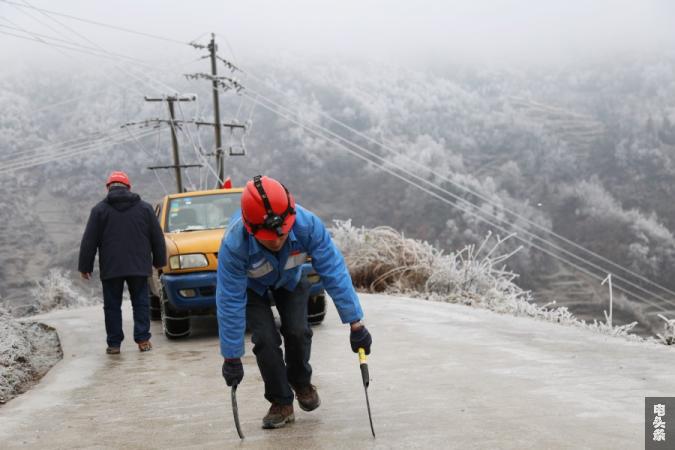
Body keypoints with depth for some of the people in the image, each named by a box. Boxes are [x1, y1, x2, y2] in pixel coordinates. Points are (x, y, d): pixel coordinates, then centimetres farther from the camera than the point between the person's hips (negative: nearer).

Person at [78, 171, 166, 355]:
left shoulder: (99, 210, 1)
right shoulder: (145, 208, 7)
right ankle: (143, 340, 3)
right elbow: (158, 238, 10)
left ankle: (114, 344, 6)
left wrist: (85, 266, 6)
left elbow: (89, 241, 0)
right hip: (139, 266, 1)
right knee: (140, 303, 9)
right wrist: (159, 261, 19)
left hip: (110, 268, -1)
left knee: (112, 305, 6)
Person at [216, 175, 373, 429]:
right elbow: (229, 303, -32)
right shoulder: (234, 244, -41)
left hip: (289, 279, 2)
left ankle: (300, 381, 20)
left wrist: (355, 324, -31)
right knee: (265, 339, -16)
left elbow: (334, 272, -32)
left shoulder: (307, 224, -39)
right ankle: (281, 403, 5)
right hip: (251, 285, -1)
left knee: (298, 331, -12)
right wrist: (231, 357, -26)